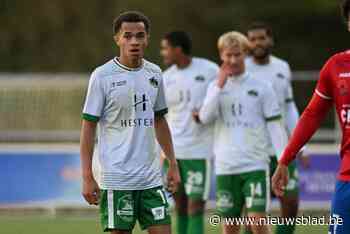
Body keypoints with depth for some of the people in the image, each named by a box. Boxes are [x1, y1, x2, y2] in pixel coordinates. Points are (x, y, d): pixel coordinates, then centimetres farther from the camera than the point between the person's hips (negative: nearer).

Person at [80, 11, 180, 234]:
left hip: (151, 178, 5)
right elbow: (89, 126, -6)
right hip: (116, 179, -5)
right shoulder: (102, 76, -7)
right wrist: (87, 177, -10)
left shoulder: (154, 73, 9)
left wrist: (173, 163, 15)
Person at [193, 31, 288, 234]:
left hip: (256, 164, -3)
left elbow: (275, 125, 1)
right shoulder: (216, 86, 9)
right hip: (226, 166, 3)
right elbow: (205, 118, -6)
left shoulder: (261, 87, 2)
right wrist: (220, 85, -11)